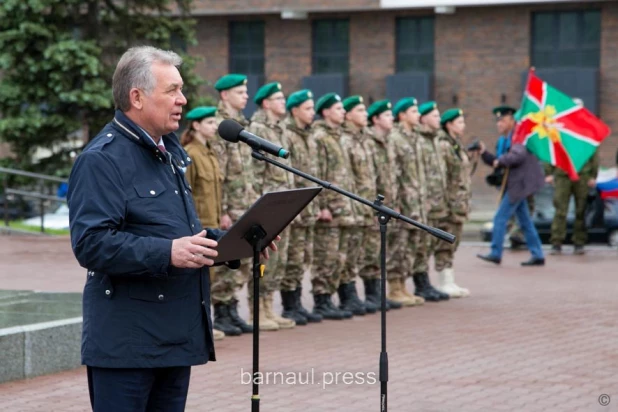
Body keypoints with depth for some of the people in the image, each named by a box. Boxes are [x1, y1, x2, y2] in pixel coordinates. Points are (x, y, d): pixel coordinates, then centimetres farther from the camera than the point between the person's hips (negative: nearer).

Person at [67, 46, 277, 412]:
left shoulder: (169, 151, 18)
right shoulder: (102, 160, -13)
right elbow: (91, 244, -23)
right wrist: (167, 253, -30)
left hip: (177, 336, 9)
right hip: (126, 341, -9)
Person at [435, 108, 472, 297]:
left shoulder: (458, 145, 18)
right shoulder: (443, 146, -13)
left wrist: (465, 201, 21)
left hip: (460, 202, 10)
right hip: (449, 203, -10)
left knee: (452, 244, 12)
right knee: (445, 243, -5)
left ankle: (449, 282, 16)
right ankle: (444, 282, -2)